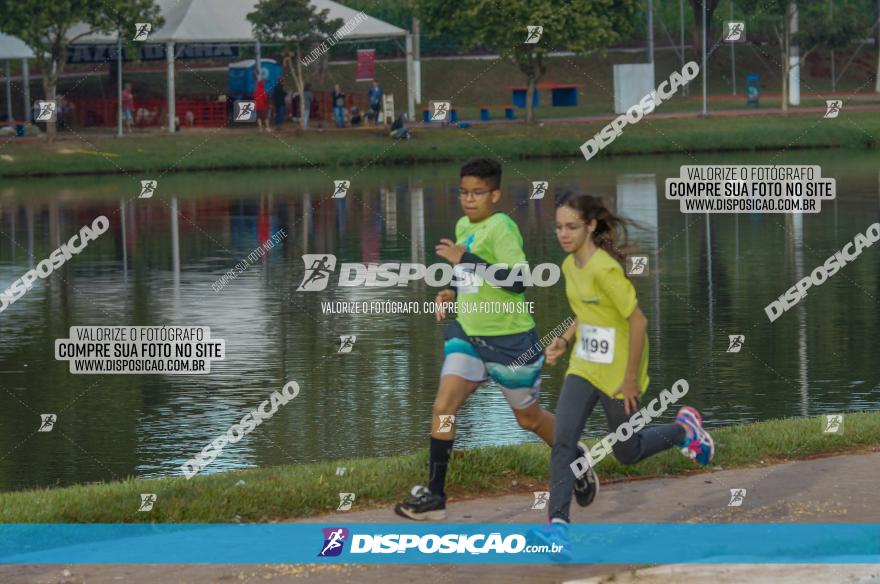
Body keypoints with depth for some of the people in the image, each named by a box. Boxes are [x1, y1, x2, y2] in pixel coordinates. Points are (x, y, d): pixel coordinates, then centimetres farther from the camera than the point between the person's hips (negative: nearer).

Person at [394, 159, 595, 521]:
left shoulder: (502, 228, -18)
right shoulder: (463, 226, 8)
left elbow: (518, 282, -30)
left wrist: (466, 259, -32)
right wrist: (454, 293, 5)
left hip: (510, 339, -6)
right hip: (468, 334, 6)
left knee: (528, 417, 11)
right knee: (443, 406, -12)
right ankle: (434, 496, -10)